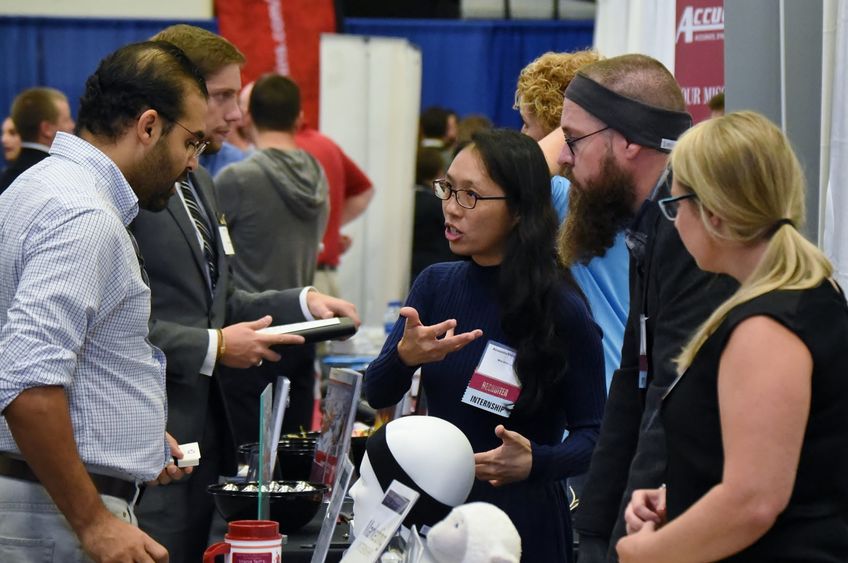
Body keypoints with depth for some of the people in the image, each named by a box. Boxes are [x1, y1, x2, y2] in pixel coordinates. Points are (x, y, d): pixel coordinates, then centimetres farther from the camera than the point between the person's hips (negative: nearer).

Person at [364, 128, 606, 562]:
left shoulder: (561, 309, -13)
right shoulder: (435, 286, 1)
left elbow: (592, 433, -11)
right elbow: (377, 394, -7)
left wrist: (535, 462, -31)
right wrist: (406, 356, -28)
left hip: (524, 520, -4)